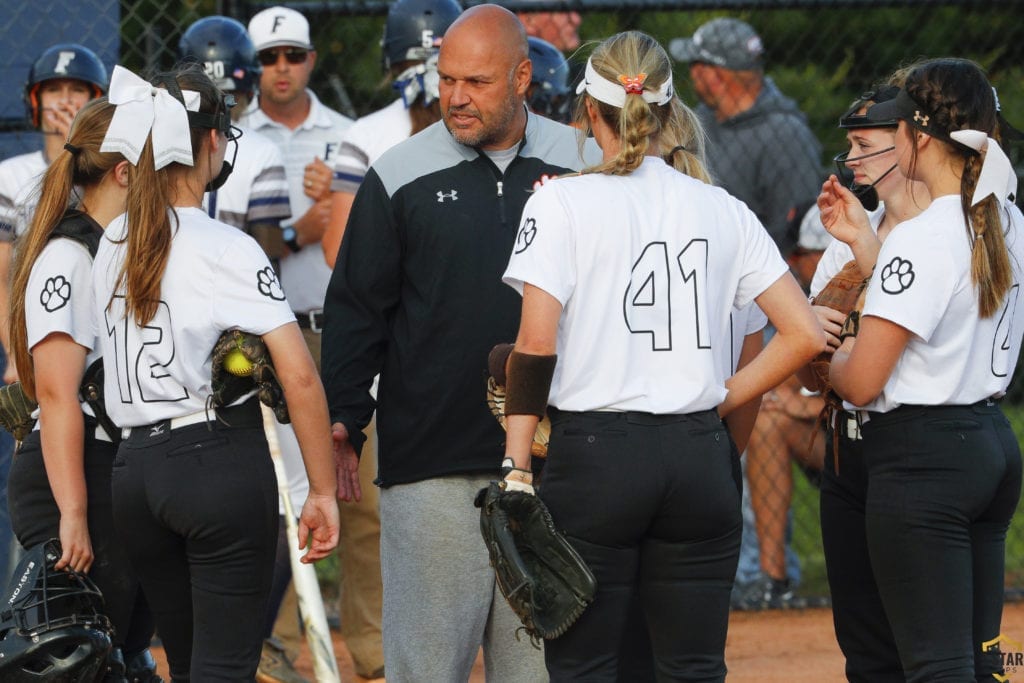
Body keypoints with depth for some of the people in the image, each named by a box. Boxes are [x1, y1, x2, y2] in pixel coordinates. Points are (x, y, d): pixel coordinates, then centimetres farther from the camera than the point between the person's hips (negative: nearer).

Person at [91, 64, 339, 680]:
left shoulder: (113, 243, 8)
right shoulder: (225, 249, -10)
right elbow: (299, 375, -16)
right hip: (223, 461, -6)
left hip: (135, 465, 6)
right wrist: (323, 492, -9)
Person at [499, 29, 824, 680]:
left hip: (593, 455, -3)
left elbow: (536, 343, -10)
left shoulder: (562, 202, -3)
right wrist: (720, 401, 11)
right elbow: (805, 333, 4)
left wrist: (517, 468, -7)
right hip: (701, 458, 3)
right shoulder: (724, 211, 7)